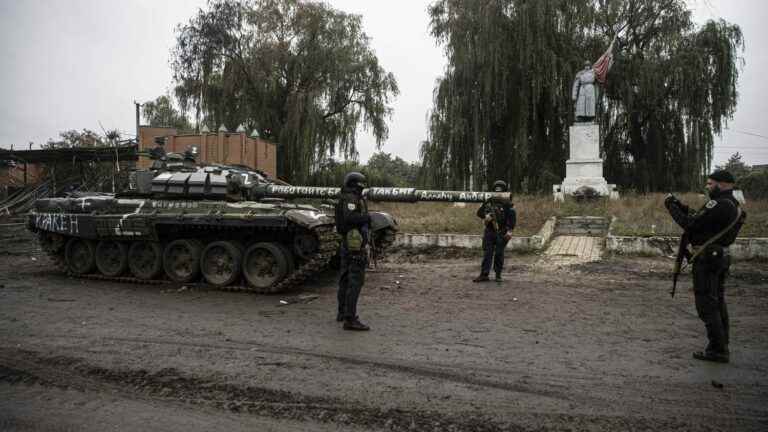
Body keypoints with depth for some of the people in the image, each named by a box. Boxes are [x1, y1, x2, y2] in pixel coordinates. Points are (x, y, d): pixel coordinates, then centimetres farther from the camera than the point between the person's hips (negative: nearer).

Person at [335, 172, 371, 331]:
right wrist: (366, 217, -16)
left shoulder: (345, 199, 16)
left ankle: (342, 312, 30)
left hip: (347, 244, 11)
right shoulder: (351, 198, -14)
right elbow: (349, 218, -29)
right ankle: (350, 319, -14)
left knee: (345, 279, 18)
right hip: (356, 245, -11)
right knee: (355, 281, -12)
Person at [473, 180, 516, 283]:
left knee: (499, 254, 2)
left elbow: (512, 217, -7)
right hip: (489, 231, 3)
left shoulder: (506, 203, -3)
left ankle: (498, 275, 13)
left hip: (501, 233, -3)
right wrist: (485, 216, -11)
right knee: (487, 253, 1)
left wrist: (510, 230, -15)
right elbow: (479, 212, 10)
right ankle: (484, 275, 1)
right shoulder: (489, 201, 8)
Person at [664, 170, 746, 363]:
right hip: (720, 258, 10)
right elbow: (702, 220, 15)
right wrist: (683, 207, 9)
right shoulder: (732, 205, 13)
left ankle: (717, 350, -2)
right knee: (717, 302, 18)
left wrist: (672, 208, -9)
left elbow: (691, 224, -20)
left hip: (706, 259, -10)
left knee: (707, 304, -5)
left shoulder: (718, 205, -20)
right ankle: (722, 346, 26)